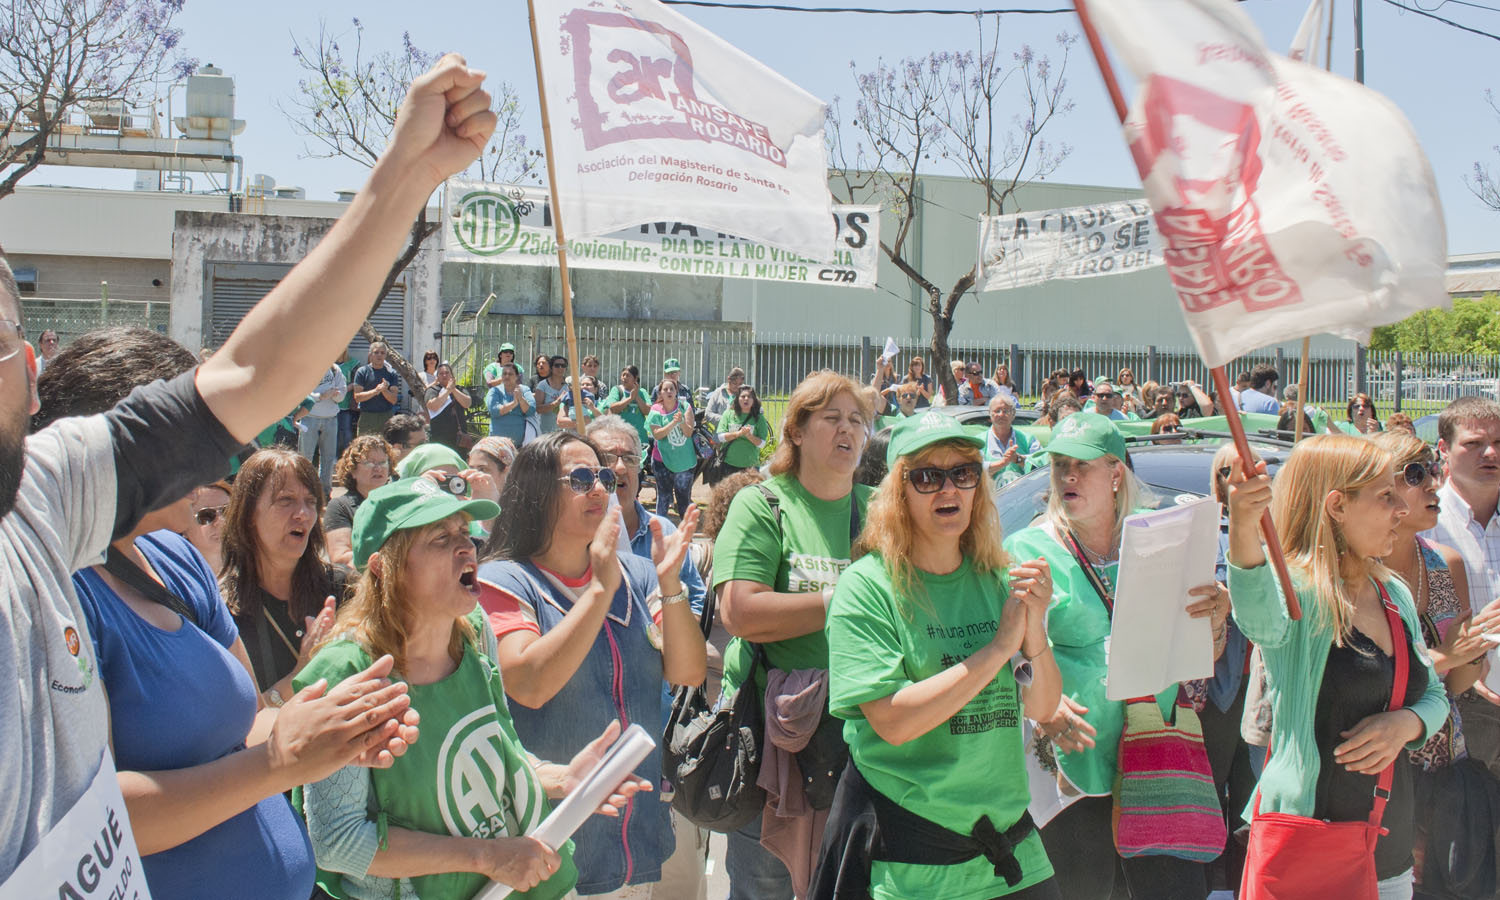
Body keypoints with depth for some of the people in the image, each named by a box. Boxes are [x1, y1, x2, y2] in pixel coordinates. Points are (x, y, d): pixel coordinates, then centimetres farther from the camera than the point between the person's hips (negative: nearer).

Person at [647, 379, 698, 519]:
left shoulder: (685, 407, -1)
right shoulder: (656, 411, -3)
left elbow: (689, 432, -8)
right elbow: (657, 434, -15)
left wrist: (682, 421, -27)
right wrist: (673, 423, -26)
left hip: (685, 459, 1)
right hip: (663, 460, -1)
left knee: (684, 497, 6)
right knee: (663, 496, 1)